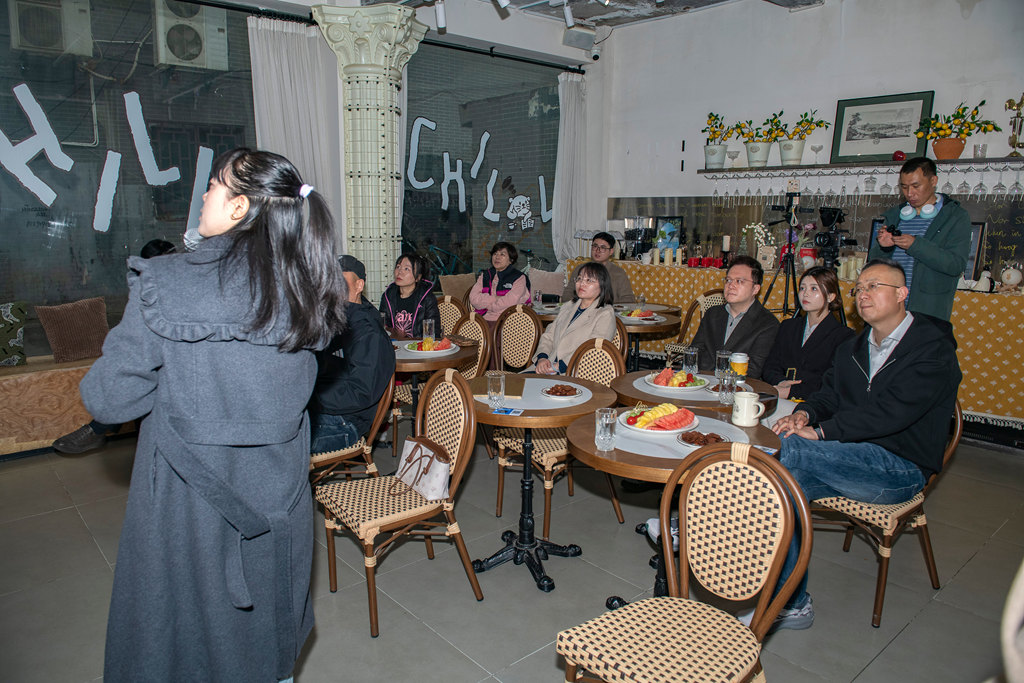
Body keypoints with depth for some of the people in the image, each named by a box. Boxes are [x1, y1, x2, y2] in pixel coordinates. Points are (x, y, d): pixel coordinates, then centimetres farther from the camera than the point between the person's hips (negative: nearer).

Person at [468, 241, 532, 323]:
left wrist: (485, 303, 0)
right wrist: (496, 298, -6)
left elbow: (509, 302, -11)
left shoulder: (519, 278, 3)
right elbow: (473, 299, 4)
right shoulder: (485, 275, 18)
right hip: (485, 321, 3)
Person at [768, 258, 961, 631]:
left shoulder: (934, 349, -7)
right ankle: (793, 604, -16)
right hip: (852, 459, 7)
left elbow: (891, 411, -20)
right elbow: (829, 394, 13)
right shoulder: (851, 348, 19)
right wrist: (806, 413, -11)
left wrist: (820, 431, -24)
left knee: (789, 449, -30)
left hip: (901, 468, -6)